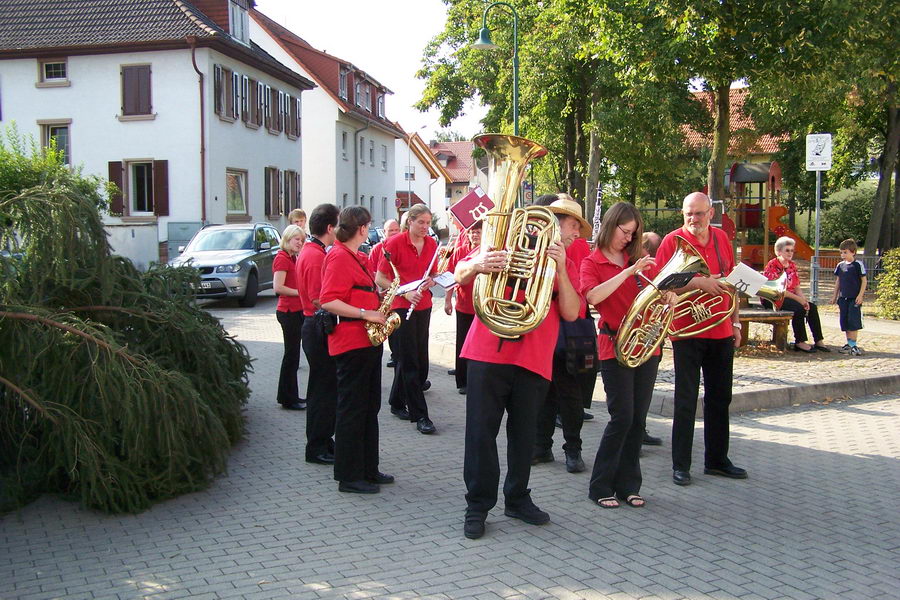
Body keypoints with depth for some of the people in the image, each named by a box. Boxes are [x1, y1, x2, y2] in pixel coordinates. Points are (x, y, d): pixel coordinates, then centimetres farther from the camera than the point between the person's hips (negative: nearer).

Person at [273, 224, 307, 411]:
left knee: (293, 355, 13)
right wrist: (300, 292, -14)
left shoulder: (292, 258, 16)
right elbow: (278, 287, -19)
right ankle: (288, 399, 4)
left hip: (296, 310, 9)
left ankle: (291, 396, 21)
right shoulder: (282, 258, -12)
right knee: (291, 355, -3)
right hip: (289, 311, -9)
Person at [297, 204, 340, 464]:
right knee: (323, 387, -2)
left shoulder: (311, 252, 14)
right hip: (320, 327, -10)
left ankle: (323, 440, 26)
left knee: (326, 386, 16)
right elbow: (319, 299, -23)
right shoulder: (316, 256, -18)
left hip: (317, 326, 10)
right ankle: (317, 449, 7)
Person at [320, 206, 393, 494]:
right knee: (352, 409, -2)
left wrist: (377, 311, 10)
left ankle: (368, 469, 25)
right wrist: (365, 314, -22)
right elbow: (329, 302, -22)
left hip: (368, 340, 10)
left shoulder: (358, 257, 16)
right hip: (351, 343, -10)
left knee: (369, 407, 15)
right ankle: (349, 477, 7)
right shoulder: (339, 257, -13)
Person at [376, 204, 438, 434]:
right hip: (401, 306, -6)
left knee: (418, 355, 14)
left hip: (423, 305, 6)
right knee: (410, 360, -5)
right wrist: (404, 292, -21)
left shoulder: (431, 244, 5)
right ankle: (419, 415, -2)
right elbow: (379, 279, -10)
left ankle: (398, 402, 33)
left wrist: (431, 280, -5)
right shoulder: (395, 243, -11)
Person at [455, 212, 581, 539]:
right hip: (489, 353, -2)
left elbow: (571, 313, -1)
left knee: (524, 432, 11)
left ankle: (518, 498, 28)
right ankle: (478, 504, 11)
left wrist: (560, 269, -13)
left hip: (535, 360, 3)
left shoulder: (565, 263, 11)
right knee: (481, 430, 0)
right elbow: (460, 275, -2)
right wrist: (477, 264, -26)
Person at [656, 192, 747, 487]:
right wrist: (698, 282, -25)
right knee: (686, 401, -1)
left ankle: (717, 460, 26)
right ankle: (680, 465, 8)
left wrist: (735, 322, 14)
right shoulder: (673, 241, -8)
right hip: (687, 332, -6)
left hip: (721, 331, 6)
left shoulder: (721, 238, 8)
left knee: (720, 398, 13)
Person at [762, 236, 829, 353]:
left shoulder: (792, 265, 12)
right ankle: (799, 342, -21)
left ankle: (818, 341, -8)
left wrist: (804, 299, -9)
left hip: (789, 297, 8)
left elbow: (797, 287, 11)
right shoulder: (772, 265, -11)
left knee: (812, 307, -10)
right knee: (798, 308, -28)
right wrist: (798, 299, -19)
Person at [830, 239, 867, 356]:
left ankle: (853, 345, -3)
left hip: (854, 299, -6)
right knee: (845, 322, 8)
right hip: (843, 298, 6)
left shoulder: (858, 265, -7)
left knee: (853, 322, -7)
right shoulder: (840, 265, 9)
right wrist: (835, 295, 16)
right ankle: (849, 344, 16)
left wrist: (860, 295, -11)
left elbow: (864, 281, -5)